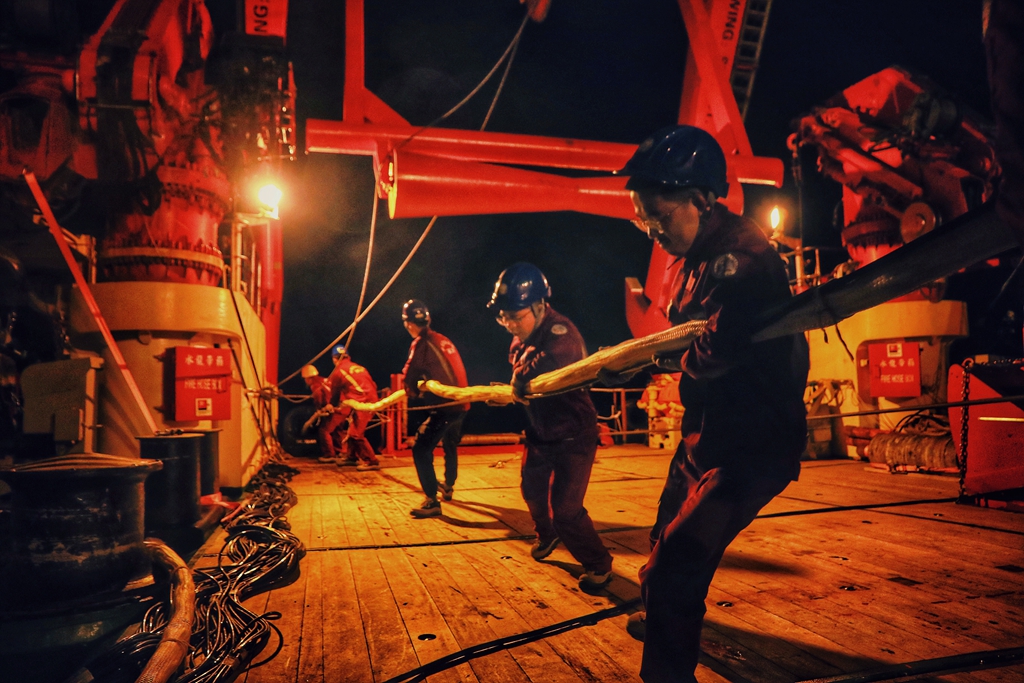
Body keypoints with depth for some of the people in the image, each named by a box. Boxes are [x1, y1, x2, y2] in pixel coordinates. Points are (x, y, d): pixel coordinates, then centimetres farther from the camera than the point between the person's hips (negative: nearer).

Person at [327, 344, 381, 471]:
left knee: (356, 434, -4)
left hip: (362, 403, -8)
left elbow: (334, 393, 16)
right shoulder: (359, 368, 22)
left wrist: (333, 406, 36)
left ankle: (371, 461, -4)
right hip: (372, 400, 8)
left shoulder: (338, 371, 4)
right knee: (353, 430, 19)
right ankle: (353, 457, 28)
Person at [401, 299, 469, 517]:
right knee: (450, 446, 28)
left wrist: (415, 393, 10)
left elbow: (409, 378, -8)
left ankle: (432, 502, -12)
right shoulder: (443, 340, 14)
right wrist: (425, 390, 21)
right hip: (461, 403, 9)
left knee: (421, 450, -8)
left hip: (445, 405, -9)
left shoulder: (421, 343, -9)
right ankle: (448, 487, 47)